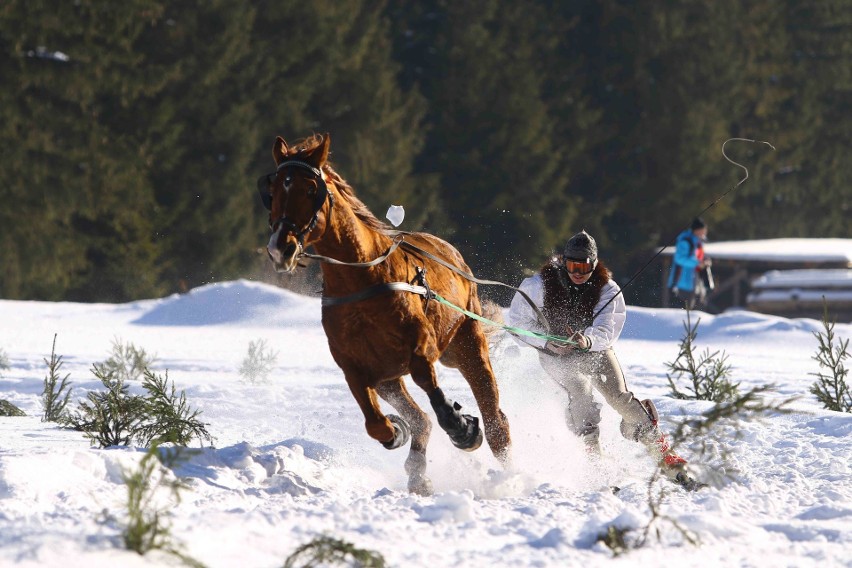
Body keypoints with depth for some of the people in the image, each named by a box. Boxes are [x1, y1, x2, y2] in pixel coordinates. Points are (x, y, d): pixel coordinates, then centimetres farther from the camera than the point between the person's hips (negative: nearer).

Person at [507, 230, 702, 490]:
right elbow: (516, 320, -7)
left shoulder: (606, 289, -16)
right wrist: (547, 342, -22)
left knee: (620, 398, -20)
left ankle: (668, 460, -19)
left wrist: (587, 340, -48)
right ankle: (593, 455, -29)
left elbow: (606, 331, -25)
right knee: (580, 393, -32)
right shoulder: (540, 285, -16)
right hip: (557, 354, 0)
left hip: (595, 349, 0)